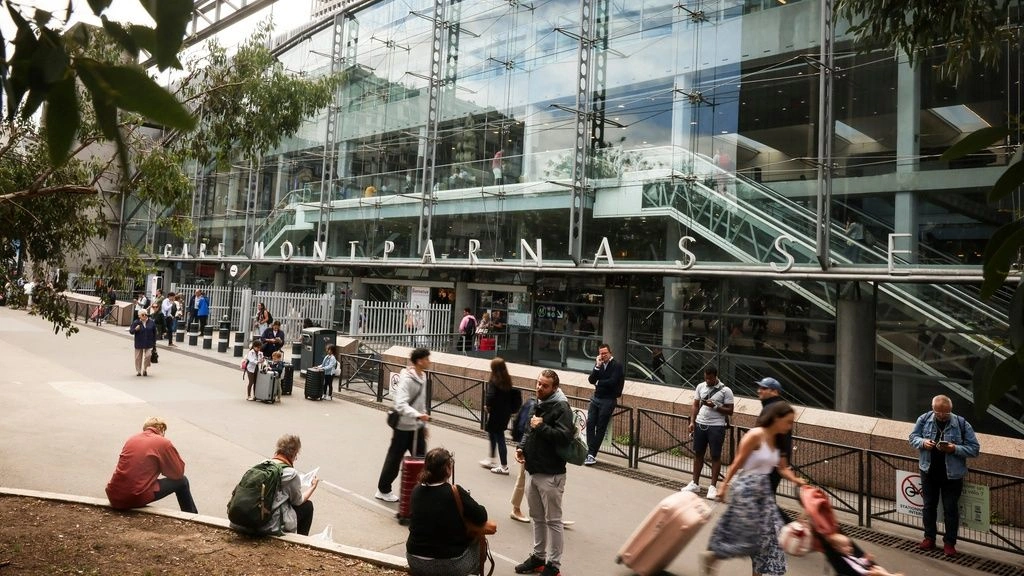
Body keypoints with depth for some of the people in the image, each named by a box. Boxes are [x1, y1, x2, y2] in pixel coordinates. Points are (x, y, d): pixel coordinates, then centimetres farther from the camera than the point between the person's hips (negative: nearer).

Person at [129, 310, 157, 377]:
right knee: (138, 358, 8)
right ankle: (138, 371, 23)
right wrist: (135, 329, -25)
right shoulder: (135, 322, -5)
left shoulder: (151, 323, 1)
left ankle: (145, 370, 7)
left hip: (149, 343, 0)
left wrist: (154, 342, 6)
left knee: (148, 356, -12)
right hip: (139, 343, 0)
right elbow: (131, 331, -3)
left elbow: (154, 333, 8)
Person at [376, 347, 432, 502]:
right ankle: (383, 490, 23)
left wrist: (424, 425, 18)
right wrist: (418, 415, -46)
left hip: (417, 427, 8)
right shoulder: (407, 379, -22)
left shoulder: (422, 376, 5)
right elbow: (400, 405, -33)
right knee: (394, 459, 6)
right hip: (404, 426, -8)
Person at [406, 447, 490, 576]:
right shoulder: (455, 493, -20)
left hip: (415, 563, 5)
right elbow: (482, 517, -10)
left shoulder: (417, 491, -4)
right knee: (479, 542, 22)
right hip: (450, 565, -4)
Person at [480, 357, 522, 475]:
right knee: (492, 435, 24)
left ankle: (504, 467, 9)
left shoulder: (494, 381, -19)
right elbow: (511, 395, 8)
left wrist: (487, 405, -9)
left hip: (496, 413, -8)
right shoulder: (507, 380, 4)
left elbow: (490, 396, -27)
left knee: (499, 438, 2)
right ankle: (491, 460, 35)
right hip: (506, 412, 8)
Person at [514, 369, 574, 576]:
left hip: (551, 475, -8)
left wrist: (542, 427, -21)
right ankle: (538, 556, 33)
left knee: (553, 520, 2)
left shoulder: (561, 408, -14)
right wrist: (521, 447, 7)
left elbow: (565, 436, -26)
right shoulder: (537, 405, 13)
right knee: (537, 518, 19)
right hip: (533, 471, 9)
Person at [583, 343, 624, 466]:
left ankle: (592, 454, 3)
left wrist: (598, 383, -5)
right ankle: (591, 453, -1)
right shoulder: (599, 364, 10)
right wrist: (597, 366, -11)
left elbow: (612, 382, -19)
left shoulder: (617, 365, -8)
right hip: (596, 398, 6)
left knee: (600, 428, -1)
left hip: (608, 400, -6)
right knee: (590, 424, -4)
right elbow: (591, 380, 1)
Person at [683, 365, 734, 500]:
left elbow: (729, 411, -7)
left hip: (716, 427, -4)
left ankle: (713, 487, 11)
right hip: (700, 424, 4)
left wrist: (715, 406, -20)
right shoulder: (700, 387, 6)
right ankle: (695, 483, 22)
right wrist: (692, 422, 0)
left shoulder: (725, 391, -7)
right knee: (698, 454, 11)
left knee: (715, 456, 3)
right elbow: (696, 405, 9)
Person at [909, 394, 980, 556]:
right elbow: (913, 436, 5)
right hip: (928, 472, 3)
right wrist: (922, 442, -16)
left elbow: (974, 448, -10)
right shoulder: (924, 419, -6)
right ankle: (929, 537, 29)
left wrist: (955, 449, -25)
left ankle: (949, 543, 20)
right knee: (929, 506, 14)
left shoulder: (961, 424, -13)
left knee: (951, 509, 6)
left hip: (952, 475, -2)